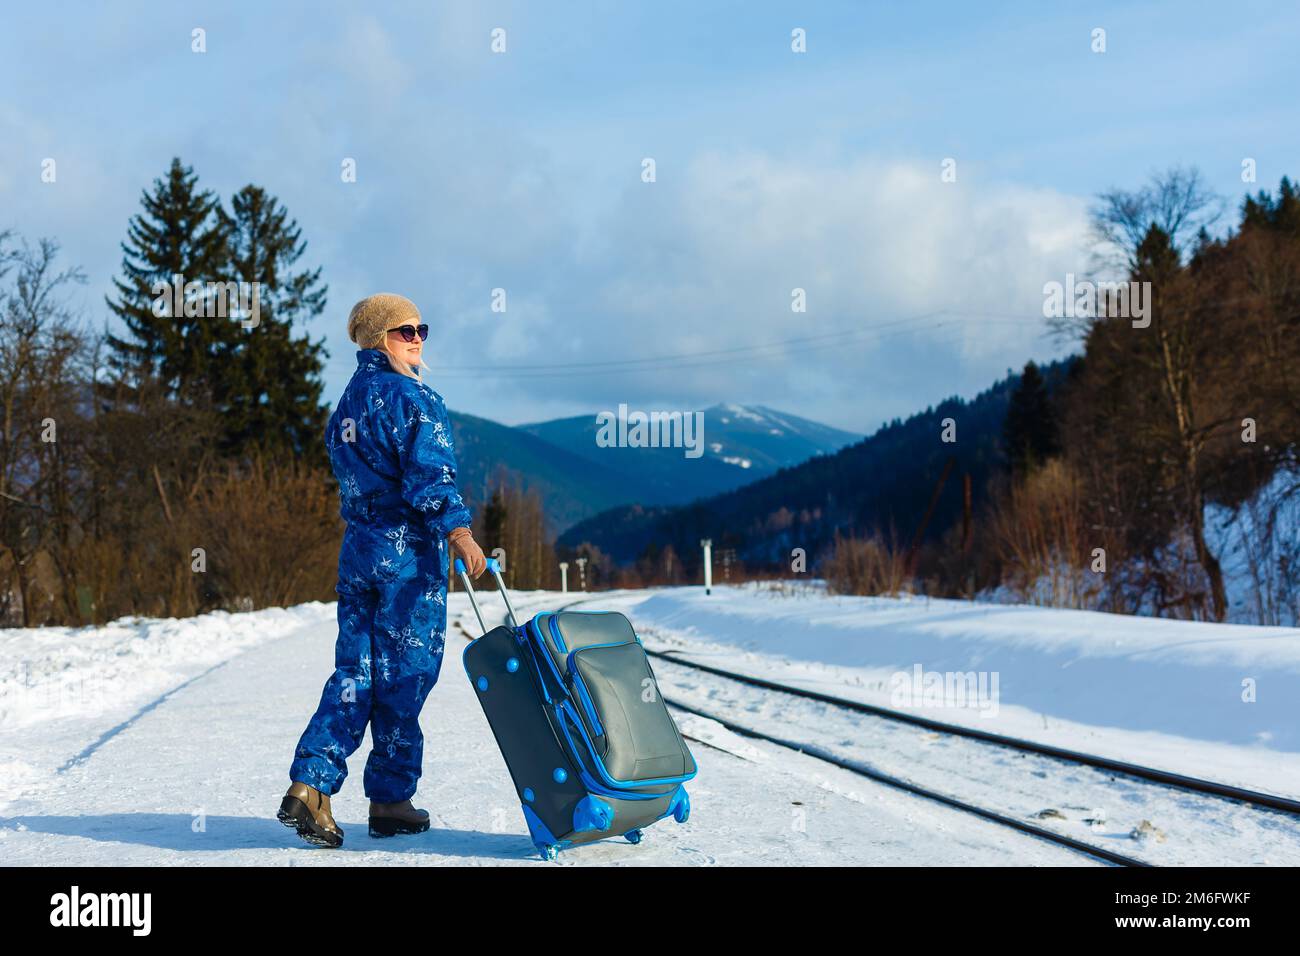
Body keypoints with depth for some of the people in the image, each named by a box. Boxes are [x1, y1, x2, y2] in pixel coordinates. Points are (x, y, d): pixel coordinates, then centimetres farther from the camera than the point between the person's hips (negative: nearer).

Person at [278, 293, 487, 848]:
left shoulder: (347, 402, 16)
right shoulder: (412, 398, -10)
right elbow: (428, 472, -21)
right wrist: (457, 529, -26)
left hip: (357, 548, 8)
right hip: (409, 552, -7)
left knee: (354, 672, 8)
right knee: (404, 676, 1)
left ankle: (310, 784, -5)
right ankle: (390, 801, 8)